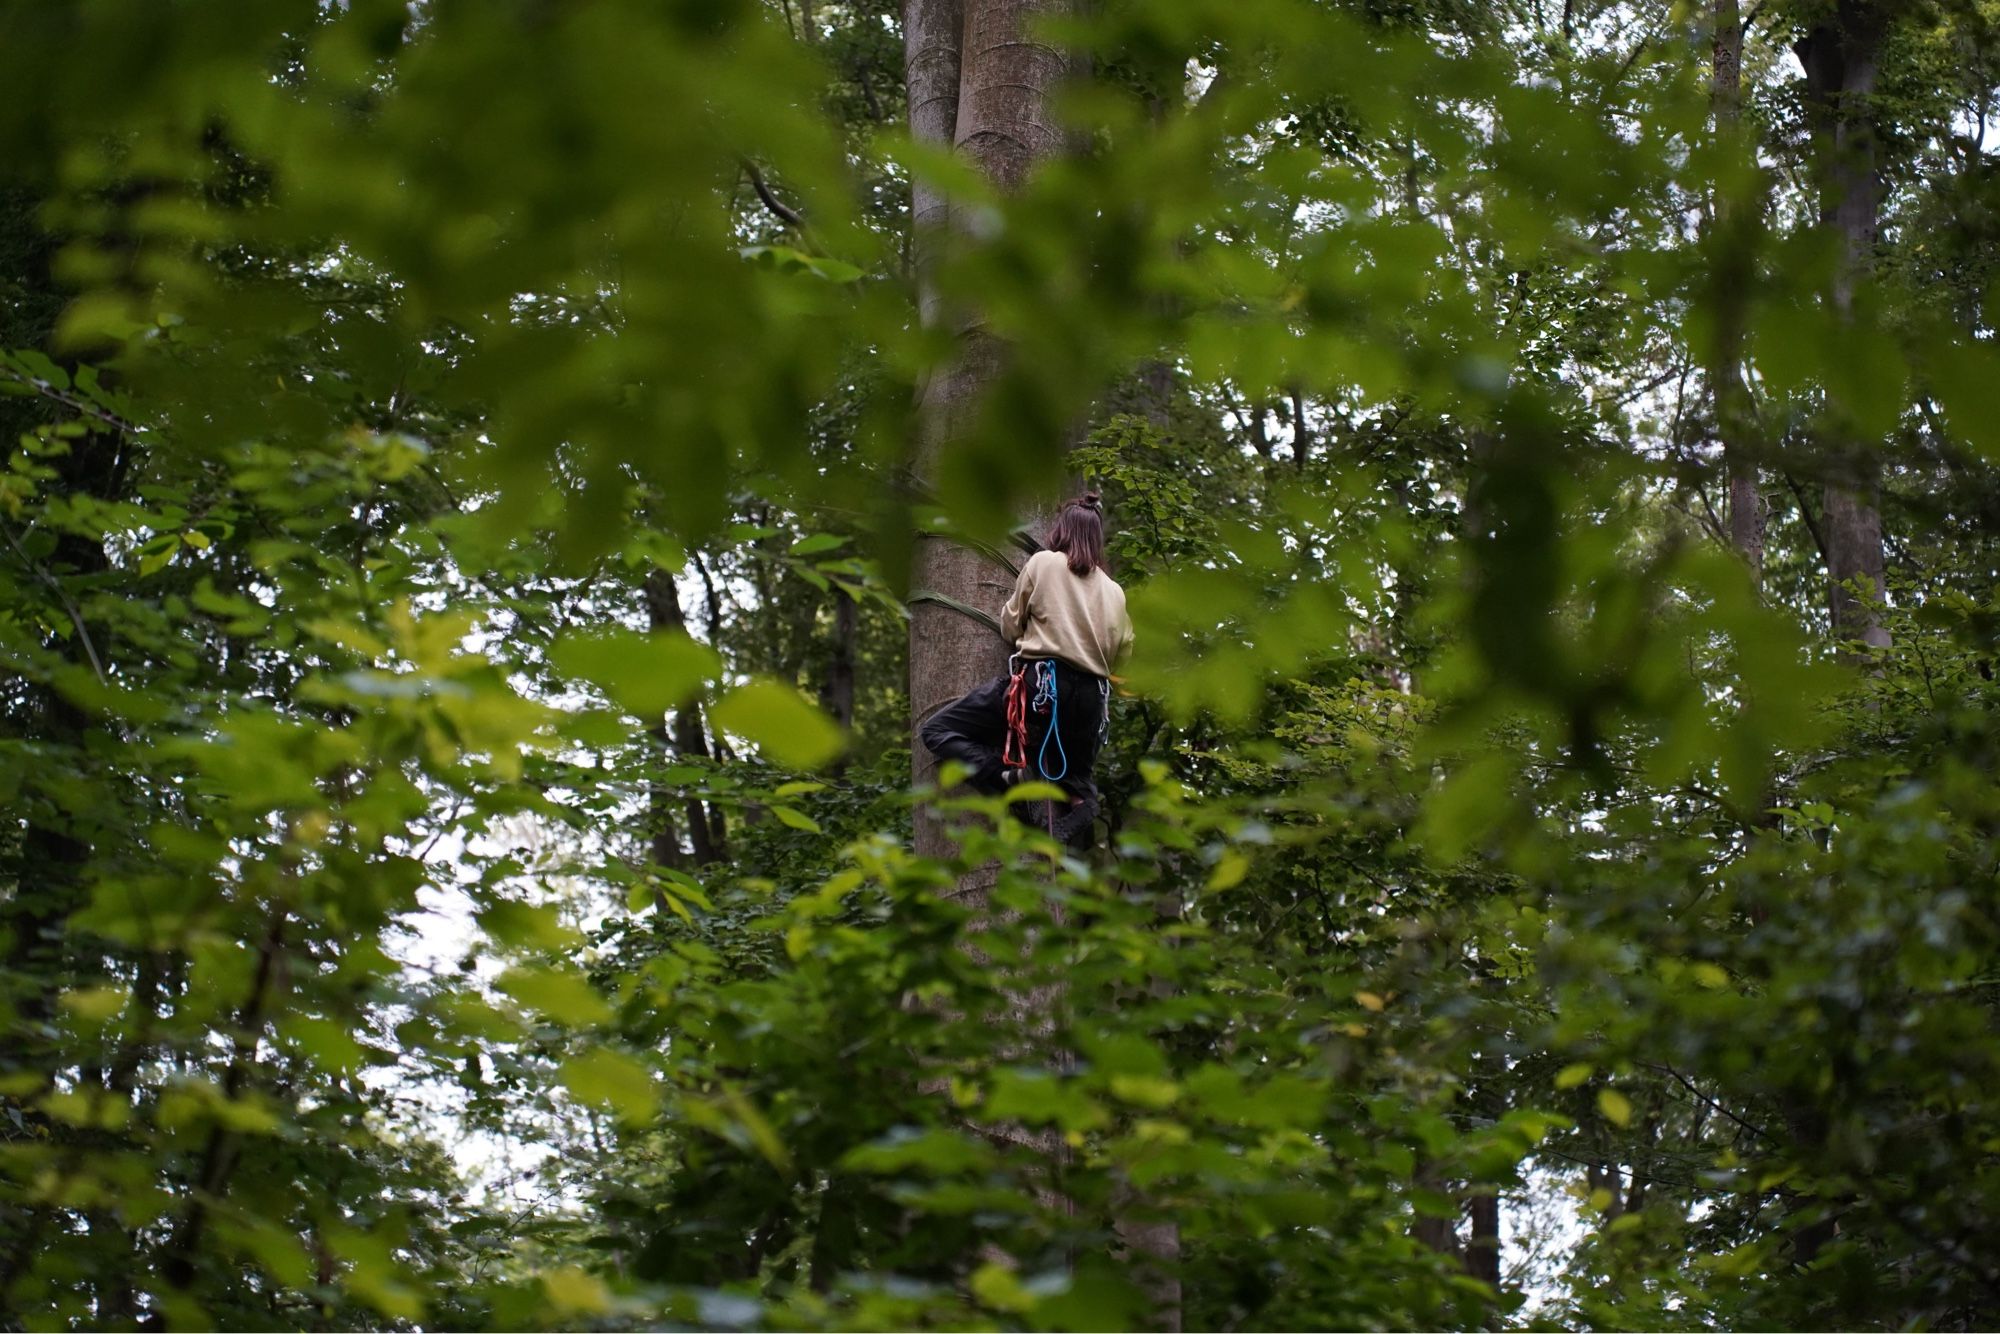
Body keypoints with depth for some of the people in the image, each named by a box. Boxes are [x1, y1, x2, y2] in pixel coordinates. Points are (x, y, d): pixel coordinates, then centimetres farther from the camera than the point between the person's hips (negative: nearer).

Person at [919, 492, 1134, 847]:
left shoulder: (1043, 563, 3)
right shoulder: (1114, 591, 14)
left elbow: (1011, 626, 9)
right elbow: (1121, 652, 20)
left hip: (1040, 684, -5)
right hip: (1091, 699, 5)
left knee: (938, 731, 1)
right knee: (1077, 795, 18)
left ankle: (1013, 777, -19)